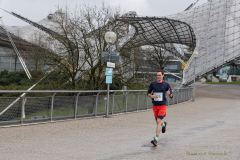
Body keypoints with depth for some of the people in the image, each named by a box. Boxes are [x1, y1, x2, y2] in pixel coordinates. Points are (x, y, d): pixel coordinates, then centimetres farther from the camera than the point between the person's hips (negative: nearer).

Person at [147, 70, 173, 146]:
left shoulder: (166, 85, -1)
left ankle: (156, 139, -15)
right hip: (155, 105, 3)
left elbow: (171, 96, 5)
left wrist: (169, 94, -18)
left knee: (158, 121, -15)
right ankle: (164, 124, 52)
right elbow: (148, 94, 11)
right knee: (158, 122, 15)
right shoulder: (152, 84, 3)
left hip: (162, 105, -3)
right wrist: (152, 96, -11)